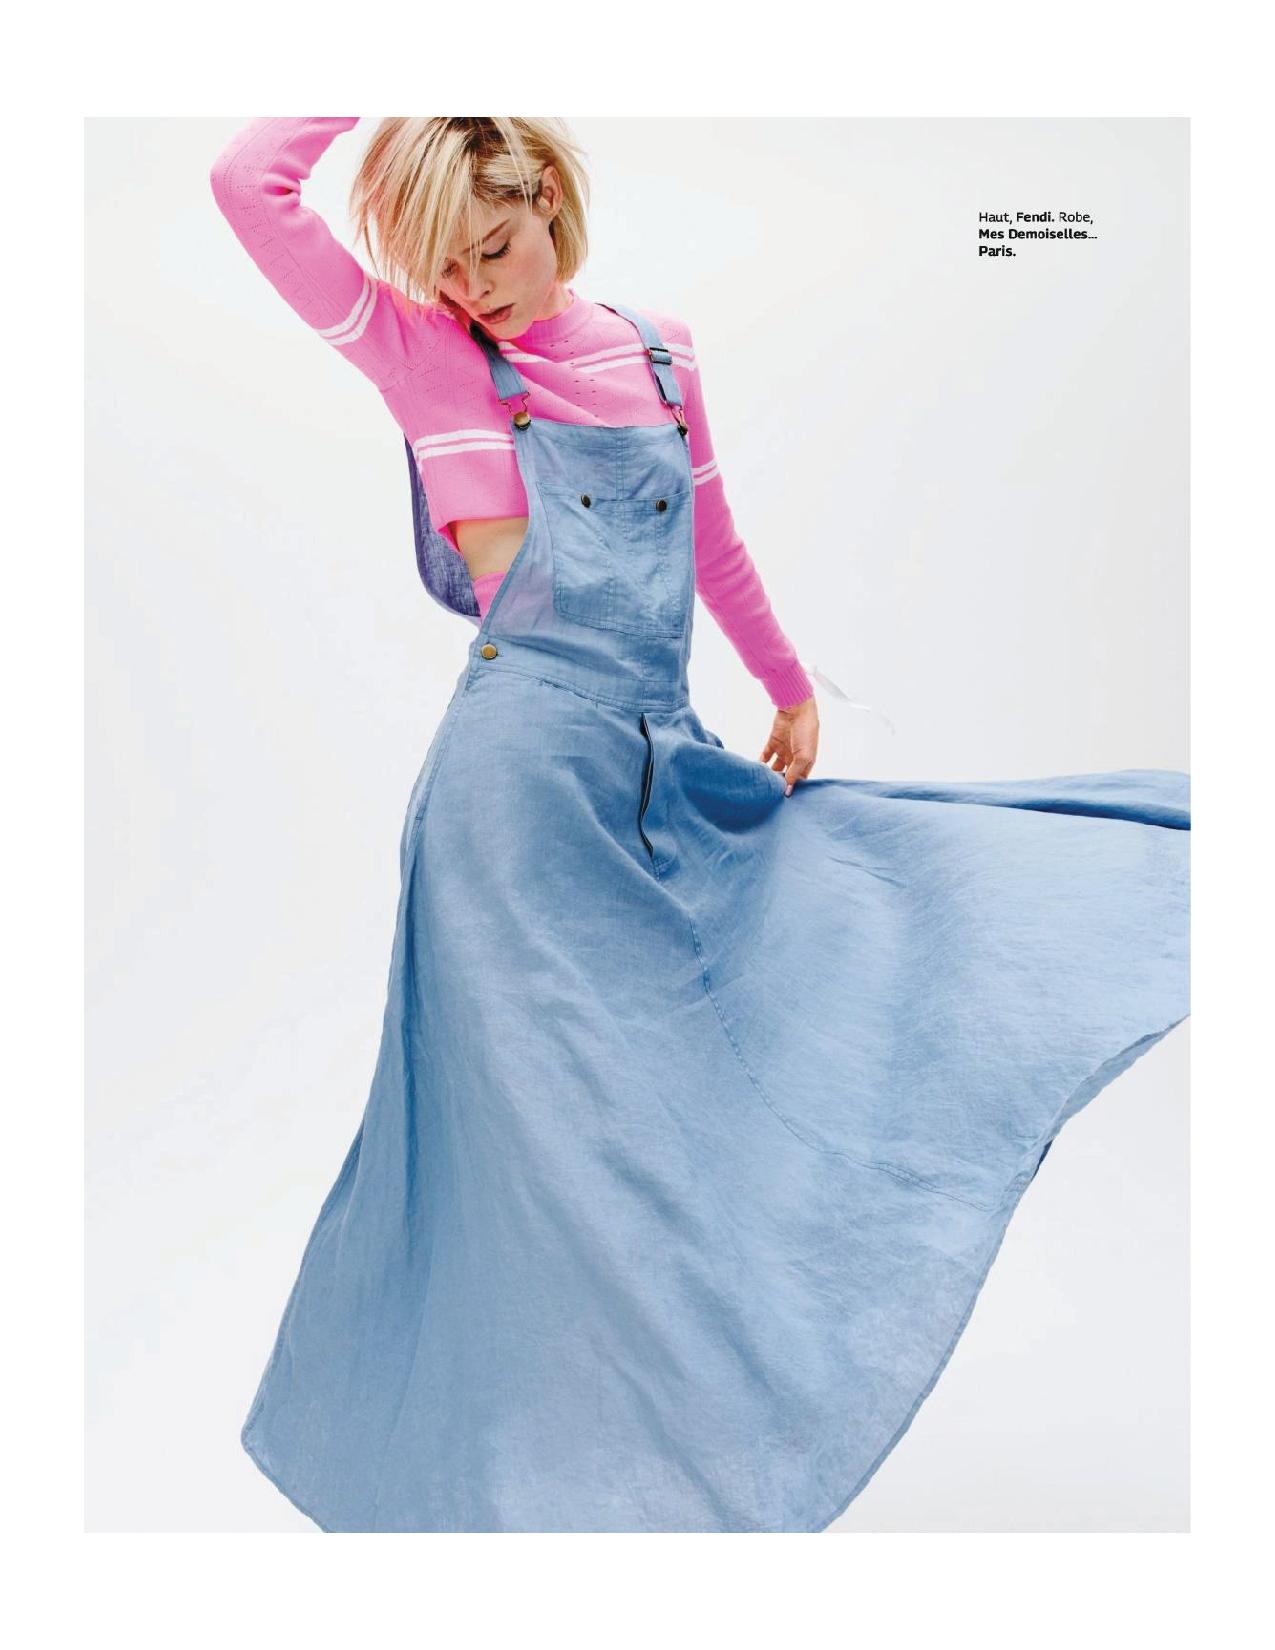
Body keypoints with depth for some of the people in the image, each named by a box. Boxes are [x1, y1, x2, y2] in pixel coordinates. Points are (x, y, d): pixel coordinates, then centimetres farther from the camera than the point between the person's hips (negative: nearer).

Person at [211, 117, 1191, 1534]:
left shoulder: (657, 353, 12)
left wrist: (788, 686, 26)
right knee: (558, 1116, 1)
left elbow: (712, 547, 21)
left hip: (666, 765, 5)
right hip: (525, 763, -5)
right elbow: (248, 181, -6)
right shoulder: (419, 350, 1)